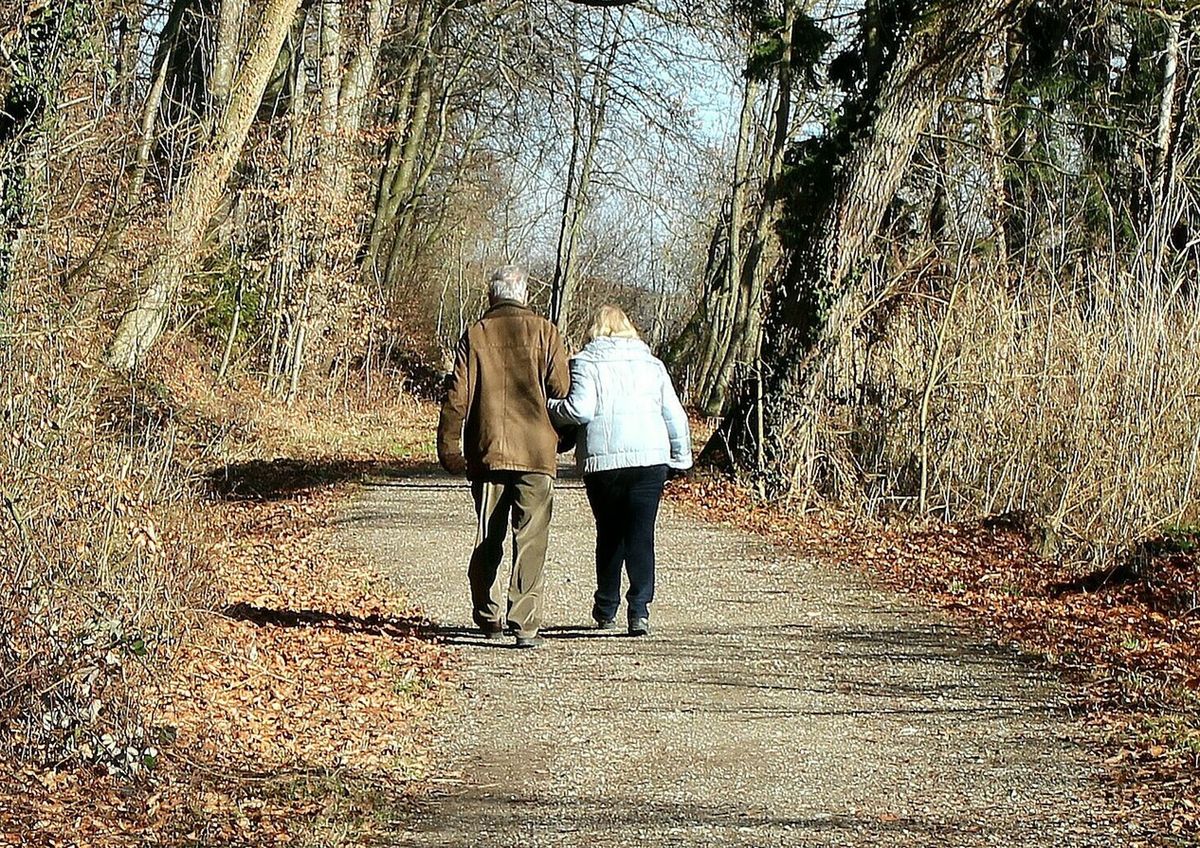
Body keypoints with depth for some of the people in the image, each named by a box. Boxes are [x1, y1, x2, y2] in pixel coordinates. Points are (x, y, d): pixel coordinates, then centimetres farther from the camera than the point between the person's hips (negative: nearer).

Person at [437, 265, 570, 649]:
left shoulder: (476, 334, 4)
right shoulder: (543, 331, 1)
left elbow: (457, 396, 1)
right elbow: (562, 391, -1)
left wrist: (449, 448, 8)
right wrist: (562, 438, 15)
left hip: (487, 453, 2)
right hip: (536, 454, -2)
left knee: (488, 539, 14)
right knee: (531, 541, -2)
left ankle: (488, 617, 18)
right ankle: (525, 623, -9)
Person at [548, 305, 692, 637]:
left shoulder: (586, 363, 0)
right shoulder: (652, 364, 13)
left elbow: (580, 409, -13)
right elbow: (675, 415, 12)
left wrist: (549, 409, 3)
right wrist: (681, 456, 21)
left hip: (603, 461, -2)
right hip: (651, 459, 2)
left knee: (609, 535, 14)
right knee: (641, 535, -2)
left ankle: (606, 609, 25)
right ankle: (639, 610, -14)